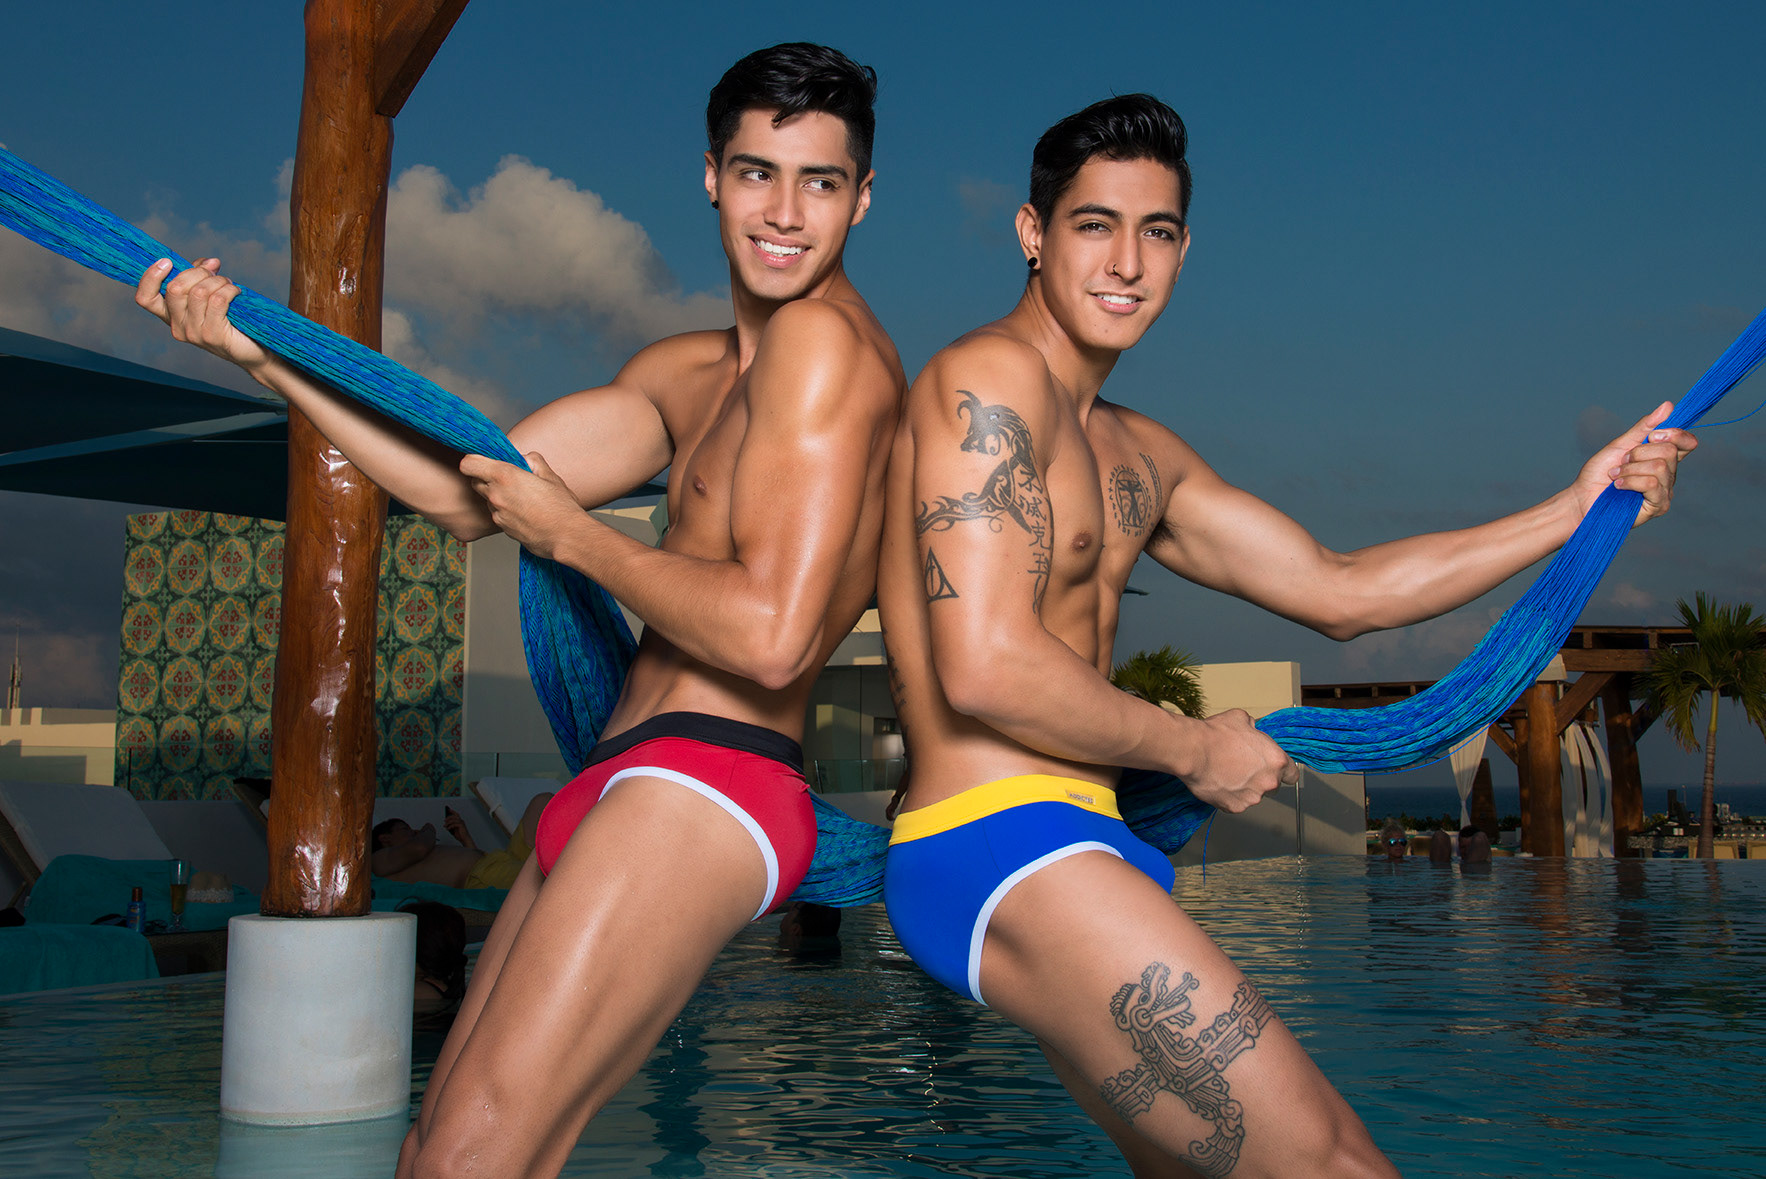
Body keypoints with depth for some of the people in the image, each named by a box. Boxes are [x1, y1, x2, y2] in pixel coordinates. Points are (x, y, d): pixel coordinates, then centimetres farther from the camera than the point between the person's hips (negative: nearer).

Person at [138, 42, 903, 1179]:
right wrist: (264, 353, 14)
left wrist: (571, 534, -6)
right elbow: (473, 492, 19)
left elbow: (772, 635, -20)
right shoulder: (685, 372, 21)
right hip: (624, 793, 10)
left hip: (700, 785, -10)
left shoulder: (826, 337, -9)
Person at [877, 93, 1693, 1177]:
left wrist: (1575, 510, 17)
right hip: (1005, 847, -10)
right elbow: (985, 666, -19)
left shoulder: (1139, 455, 20)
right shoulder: (990, 379, -9)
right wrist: (1193, 749, -6)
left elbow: (1337, 592, 20)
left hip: (1074, 859, 10)